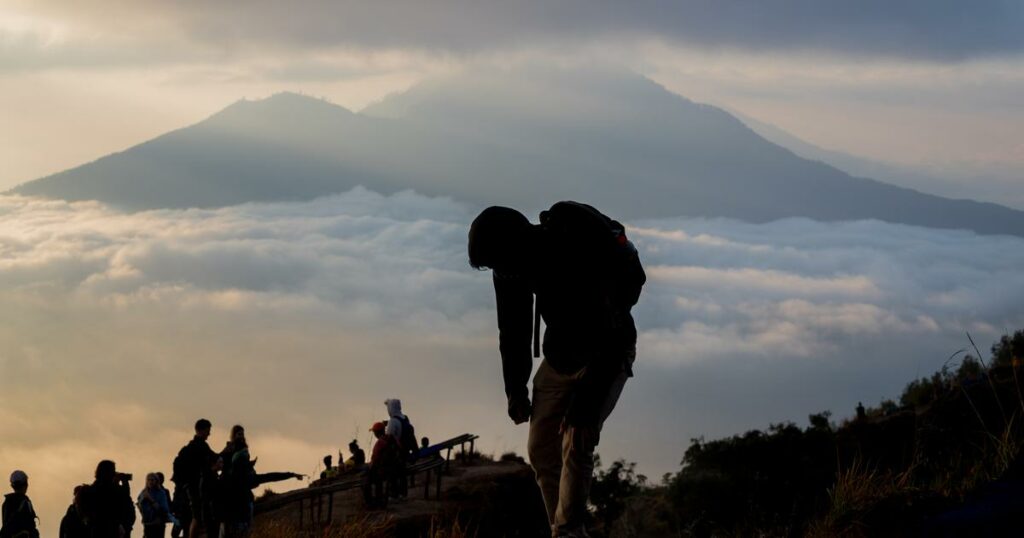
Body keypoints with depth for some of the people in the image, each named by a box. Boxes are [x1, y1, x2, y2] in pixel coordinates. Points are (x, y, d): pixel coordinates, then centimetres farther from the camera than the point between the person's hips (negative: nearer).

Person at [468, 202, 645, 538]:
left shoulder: (581, 256, -36)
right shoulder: (510, 266, -14)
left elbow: (607, 336, -36)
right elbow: (513, 330, 3)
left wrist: (584, 409, -38)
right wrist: (515, 389, 4)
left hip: (608, 354, -7)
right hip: (561, 355, 7)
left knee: (576, 445, -23)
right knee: (541, 449, 1)